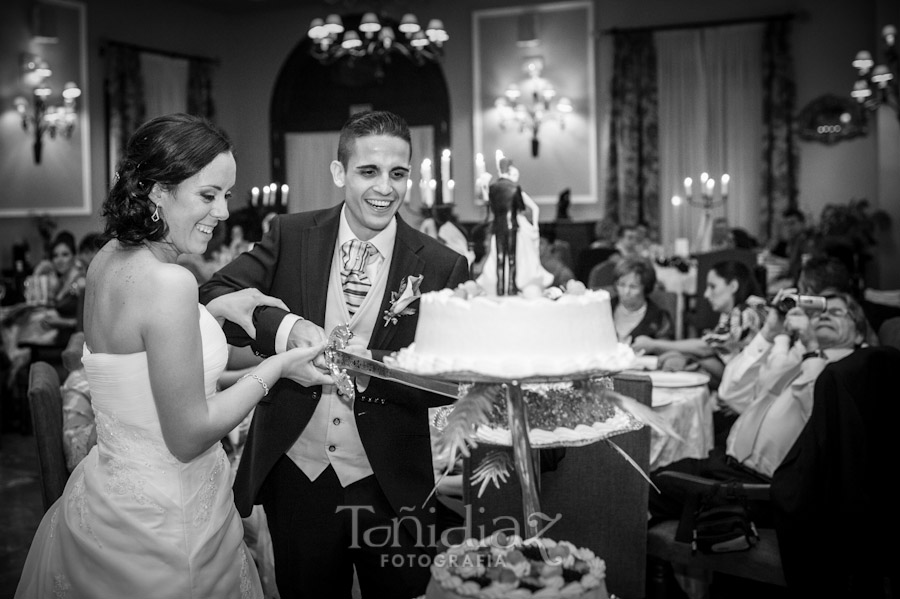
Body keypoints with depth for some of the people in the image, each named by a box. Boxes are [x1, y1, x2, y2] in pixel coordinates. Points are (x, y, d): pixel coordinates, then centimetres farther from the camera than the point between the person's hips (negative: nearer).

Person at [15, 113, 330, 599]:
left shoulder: (108, 260, 0)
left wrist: (214, 309, 9)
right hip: (162, 519, -8)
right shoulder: (169, 284, -25)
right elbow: (189, 437, -22)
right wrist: (277, 367, -12)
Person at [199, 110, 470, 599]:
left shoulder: (442, 266, -8)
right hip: (295, 474, 2)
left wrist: (364, 363, -26)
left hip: (391, 486, -1)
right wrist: (283, 327, -27)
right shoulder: (292, 236, -3)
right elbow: (213, 298, -9)